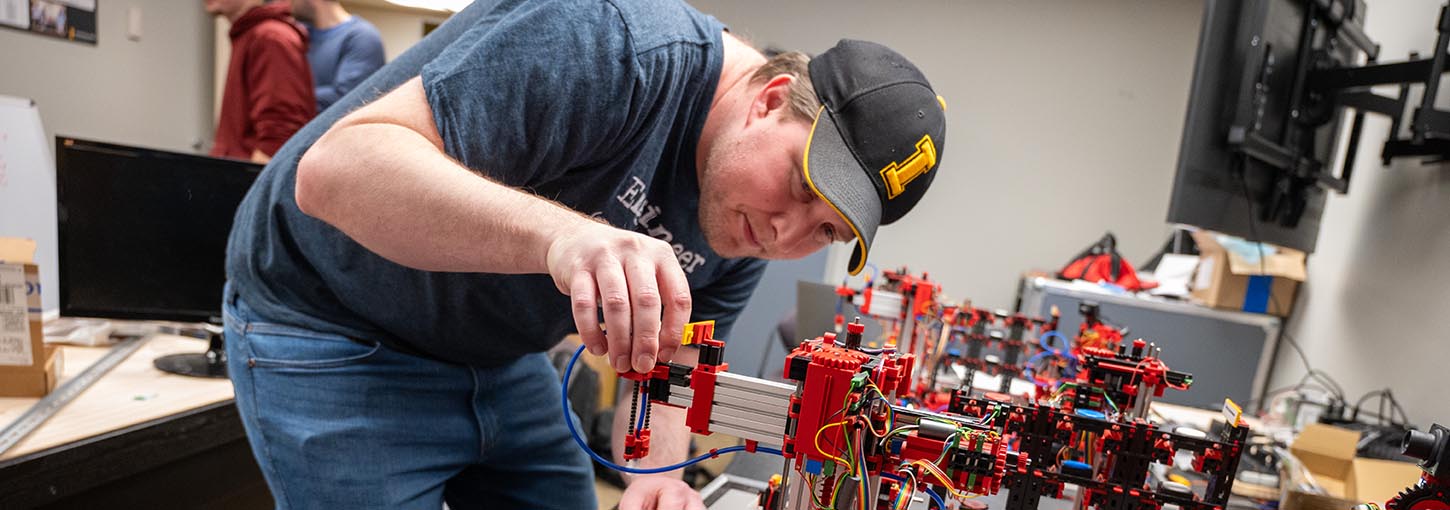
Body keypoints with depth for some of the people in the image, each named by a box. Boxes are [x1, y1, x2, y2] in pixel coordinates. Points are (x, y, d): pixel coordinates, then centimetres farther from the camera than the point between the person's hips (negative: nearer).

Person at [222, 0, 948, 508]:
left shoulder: (745, 231, -7)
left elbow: (664, 363, -1)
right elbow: (337, 168, -34)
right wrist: (559, 234, -49)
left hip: (499, 357, 6)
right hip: (331, 331, -6)